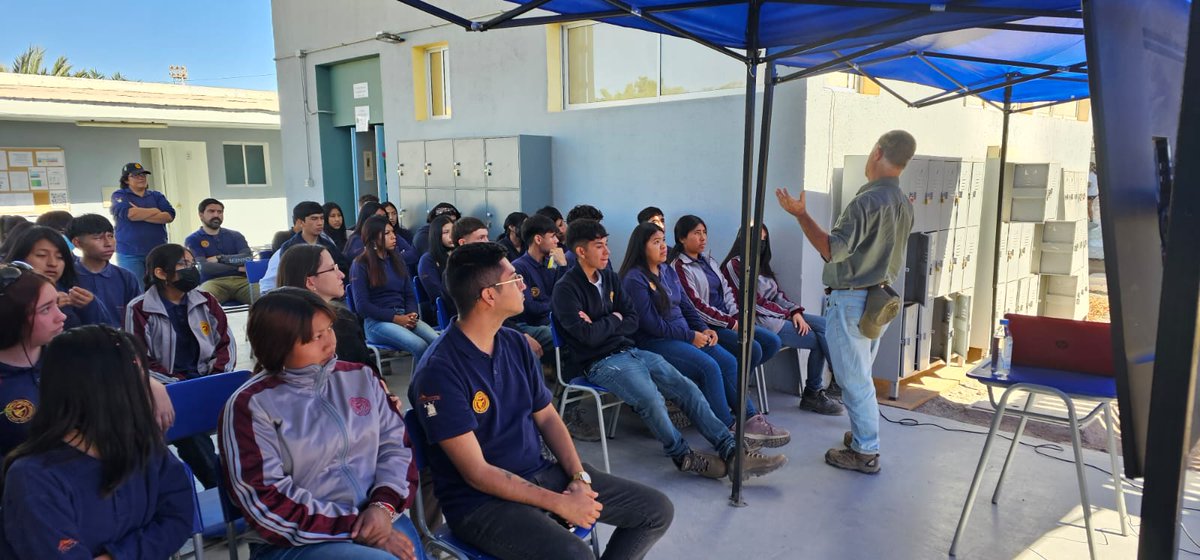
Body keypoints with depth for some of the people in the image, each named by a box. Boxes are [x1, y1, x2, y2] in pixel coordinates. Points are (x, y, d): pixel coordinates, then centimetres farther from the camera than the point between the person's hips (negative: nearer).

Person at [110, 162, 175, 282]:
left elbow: (169, 215, -2)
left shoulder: (157, 196, 15)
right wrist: (155, 211, -1)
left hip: (157, 253, 3)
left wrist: (140, 214, -9)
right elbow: (128, 213, -14)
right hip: (130, 254, -3)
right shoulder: (119, 196, 6)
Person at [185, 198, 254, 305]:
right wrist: (237, 267, -4)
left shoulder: (235, 236, 20)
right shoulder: (193, 240, 11)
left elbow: (248, 258, 3)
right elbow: (203, 267, -5)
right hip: (213, 282, -2)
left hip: (240, 280, 2)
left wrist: (220, 258, -6)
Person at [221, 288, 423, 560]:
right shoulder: (250, 405, -5)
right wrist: (356, 529, -14)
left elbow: (394, 444, 8)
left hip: (378, 521, 5)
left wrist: (383, 505, -10)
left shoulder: (361, 377, 8)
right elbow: (269, 503, -10)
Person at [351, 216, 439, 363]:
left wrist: (412, 314, -6)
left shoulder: (397, 261, 18)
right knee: (420, 346, -32)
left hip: (404, 316, 5)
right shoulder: (361, 265, 0)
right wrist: (396, 318, -14)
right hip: (376, 321, -5)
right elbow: (362, 305, -6)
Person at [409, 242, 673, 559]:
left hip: (541, 473, 7)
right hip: (482, 499, -7)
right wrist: (559, 503, -19)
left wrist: (579, 477, -6)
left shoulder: (516, 344, 4)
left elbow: (547, 417, 10)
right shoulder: (439, 371, -19)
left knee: (657, 510, 4)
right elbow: (477, 473, -20)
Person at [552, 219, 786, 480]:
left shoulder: (610, 278, 11)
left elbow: (633, 322, 10)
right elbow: (588, 336, -19)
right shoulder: (566, 289, -10)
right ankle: (683, 456, -5)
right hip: (601, 362, -7)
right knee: (651, 399, -29)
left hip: (629, 350, 7)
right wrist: (615, 320, -3)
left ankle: (731, 451, -6)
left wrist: (600, 326, -6)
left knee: (687, 388, -7)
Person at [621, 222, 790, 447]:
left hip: (686, 334, 8)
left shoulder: (668, 271, 14)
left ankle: (751, 419, -6)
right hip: (655, 342, -8)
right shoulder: (634, 279, -12)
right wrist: (691, 335, -14)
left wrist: (703, 329, -1)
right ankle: (728, 429, -13)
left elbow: (685, 305, 17)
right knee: (709, 367, -24)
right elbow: (652, 324, -17)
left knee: (729, 362, -9)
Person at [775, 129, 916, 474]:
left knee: (853, 378, 1)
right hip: (881, 299, 9)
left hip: (851, 300, -9)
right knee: (860, 375, 21)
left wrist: (801, 215, -25)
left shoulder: (867, 201, -20)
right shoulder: (904, 204, 7)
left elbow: (833, 250, -26)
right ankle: (863, 435, 33)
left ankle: (865, 452, 9)